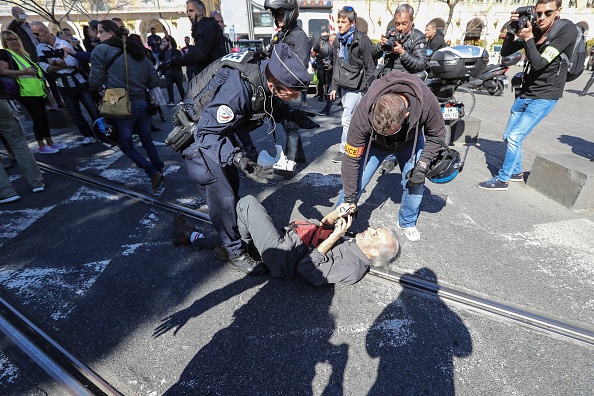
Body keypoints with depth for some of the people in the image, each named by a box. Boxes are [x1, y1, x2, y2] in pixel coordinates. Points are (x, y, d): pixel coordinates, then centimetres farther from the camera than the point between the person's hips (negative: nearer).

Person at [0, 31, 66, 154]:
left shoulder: (24, 54, 21)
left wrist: (38, 72, 17)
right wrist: (24, 72, -21)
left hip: (37, 90, 8)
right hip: (26, 92, -8)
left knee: (44, 116, 10)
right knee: (38, 118, -8)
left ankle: (50, 142, 17)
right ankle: (42, 146, 0)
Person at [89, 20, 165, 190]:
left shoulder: (101, 50, -3)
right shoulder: (137, 50, 14)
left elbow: (95, 82, -8)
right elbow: (154, 80, 9)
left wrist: (97, 88, 14)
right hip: (142, 103, 6)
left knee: (125, 144, 8)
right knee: (147, 140, 18)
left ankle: (153, 173, -4)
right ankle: (160, 171, 23)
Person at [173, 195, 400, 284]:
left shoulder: (351, 268, -21)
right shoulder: (352, 242, 6)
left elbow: (306, 269, -27)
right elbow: (324, 227, 15)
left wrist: (333, 237, -26)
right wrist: (337, 215, -5)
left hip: (280, 252, -9)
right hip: (289, 235, 9)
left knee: (247, 202, -8)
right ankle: (194, 236, 26)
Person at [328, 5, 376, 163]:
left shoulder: (362, 40, -10)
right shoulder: (338, 41, 10)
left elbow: (370, 67, -9)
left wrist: (368, 88, -13)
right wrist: (334, 87, 13)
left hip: (356, 86, -6)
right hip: (344, 85, 7)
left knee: (347, 119, -10)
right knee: (354, 118, 13)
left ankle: (344, 150, 0)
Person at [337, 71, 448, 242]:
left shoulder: (427, 102, -37)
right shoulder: (363, 112, -41)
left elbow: (437, 135, -14)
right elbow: (351, 158, -32)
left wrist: (422, 166, -27)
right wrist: (349, 200, -26)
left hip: (411, 142, 2)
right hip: (374, 144, -1)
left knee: (415, 183, -6)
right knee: (355, 183, -13)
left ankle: (407, 223, 22)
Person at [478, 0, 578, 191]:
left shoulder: (567, 31, -15)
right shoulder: (532, 28, 2)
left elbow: (539, 64, -23)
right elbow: (505, 52, 0)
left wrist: (528, 38, -28)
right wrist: (513, 29, -15)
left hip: (544, 97, -7)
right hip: (525, 94, 7)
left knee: (514, 137, -13)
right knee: (508, 136, 12)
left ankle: (502, 180, -1)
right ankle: (517, 172, 31)